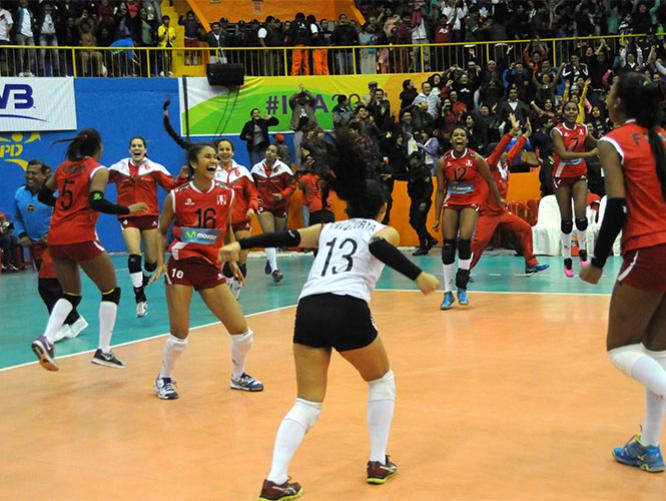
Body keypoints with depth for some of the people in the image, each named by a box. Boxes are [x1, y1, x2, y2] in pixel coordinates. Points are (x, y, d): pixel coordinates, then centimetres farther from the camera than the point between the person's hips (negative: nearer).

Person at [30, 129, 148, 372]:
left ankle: (46, 339, -5)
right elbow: (97, 203, -20)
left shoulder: (63, 167, 13)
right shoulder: (98, 171, -5)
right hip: (81, 238, -6)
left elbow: (43, 196, 18)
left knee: (70, 295, 18)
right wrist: (128, 210, -12)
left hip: (56, 239, 7)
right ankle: (103, 351, 3)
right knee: (111, 291, 8)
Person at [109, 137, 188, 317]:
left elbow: (171, 185, -5)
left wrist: (182, 178, -22)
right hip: (128, 218, -1)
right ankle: (140, 298, -9)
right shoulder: (118, 168, 4)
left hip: (150, 216, 1)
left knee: (152, 260, 6)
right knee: (134, 255, -18)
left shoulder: (154, 168, 0)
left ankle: (141, 284, 38)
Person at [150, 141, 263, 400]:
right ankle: (164, 379, 20)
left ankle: (238, 376, 27)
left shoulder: (226, 195, 3)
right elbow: (161, 231, 8)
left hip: (211, 268, 3)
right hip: (182, 265, -3)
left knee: (242, 332, 0)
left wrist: (232, 261, 14)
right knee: (179, 335, -7)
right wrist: (160, 262, -3)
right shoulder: (177, 196, -5)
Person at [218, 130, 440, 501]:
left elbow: (289, 237, 14)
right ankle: (379, 464, 24)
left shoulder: (329, 228, 27)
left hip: (308, 309, 4)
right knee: (382, 382, 23)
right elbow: (379, 248, -9)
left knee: (308, 404, 9)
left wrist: (241, 244, 14)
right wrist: (418, 275, -20)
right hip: (348, 310, -4)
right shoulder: (384, 231, 14)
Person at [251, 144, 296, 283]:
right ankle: (274, 269, -23)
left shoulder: (283, 169, -9)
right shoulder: (256, 169, -3)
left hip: (280, 206, 1)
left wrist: (282, 195, -21)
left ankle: (270, 261, 41)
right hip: (264, 206, -1)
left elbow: (292, 185, -5)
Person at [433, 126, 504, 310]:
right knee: (448, 244, -4)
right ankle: (448, 292, 4)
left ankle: (462, 289, -2)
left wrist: (498, 200, 15)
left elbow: (490, 180, 4)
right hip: (451, 203, 2)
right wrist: (436, 218, -1)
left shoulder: (476, 159, -12)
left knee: (464, 241, -17)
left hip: (471, 202, -2)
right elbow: (440, 191, 1)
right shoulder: (443, 162, -6)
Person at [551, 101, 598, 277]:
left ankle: (583, 251, 11)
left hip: (580, 176, 2)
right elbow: (563, 154, -27)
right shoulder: (557, 131, -13)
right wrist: (588, 154, -33)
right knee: (566, 220, 0)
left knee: (581, 216, -13)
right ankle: (567, 259, 13)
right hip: (562, 178, -2)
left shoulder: (583, 129, 0)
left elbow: (595, 143, 22)